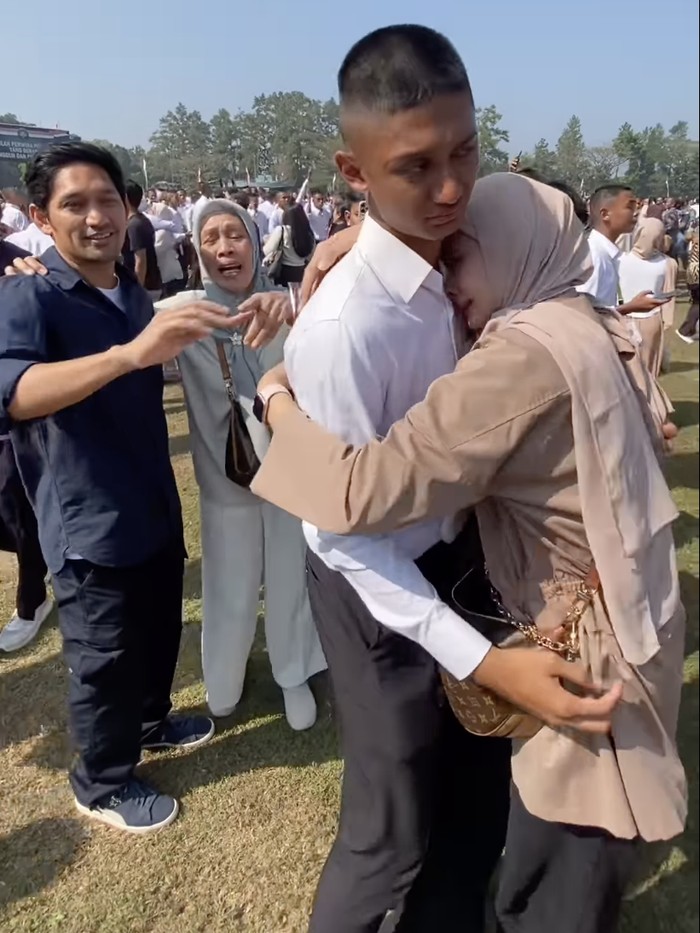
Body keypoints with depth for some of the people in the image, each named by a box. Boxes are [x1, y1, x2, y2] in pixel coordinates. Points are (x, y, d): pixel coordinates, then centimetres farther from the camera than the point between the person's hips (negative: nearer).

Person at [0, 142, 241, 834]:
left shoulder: (135, 294, 6)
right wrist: (129, 352, -51)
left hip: (155, 508, 7)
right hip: (90, 522, -7)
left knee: (160, 631, 23)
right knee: (104, 659, 9)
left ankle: (150, 721, 50)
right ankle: (101, 783, 34)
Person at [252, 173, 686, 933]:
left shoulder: (525, 354, -26)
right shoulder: (596, 330, 3)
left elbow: (361, 494, -33)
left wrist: (278, 400, -15)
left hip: (582, 659, -9)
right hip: (628, 630, 9)